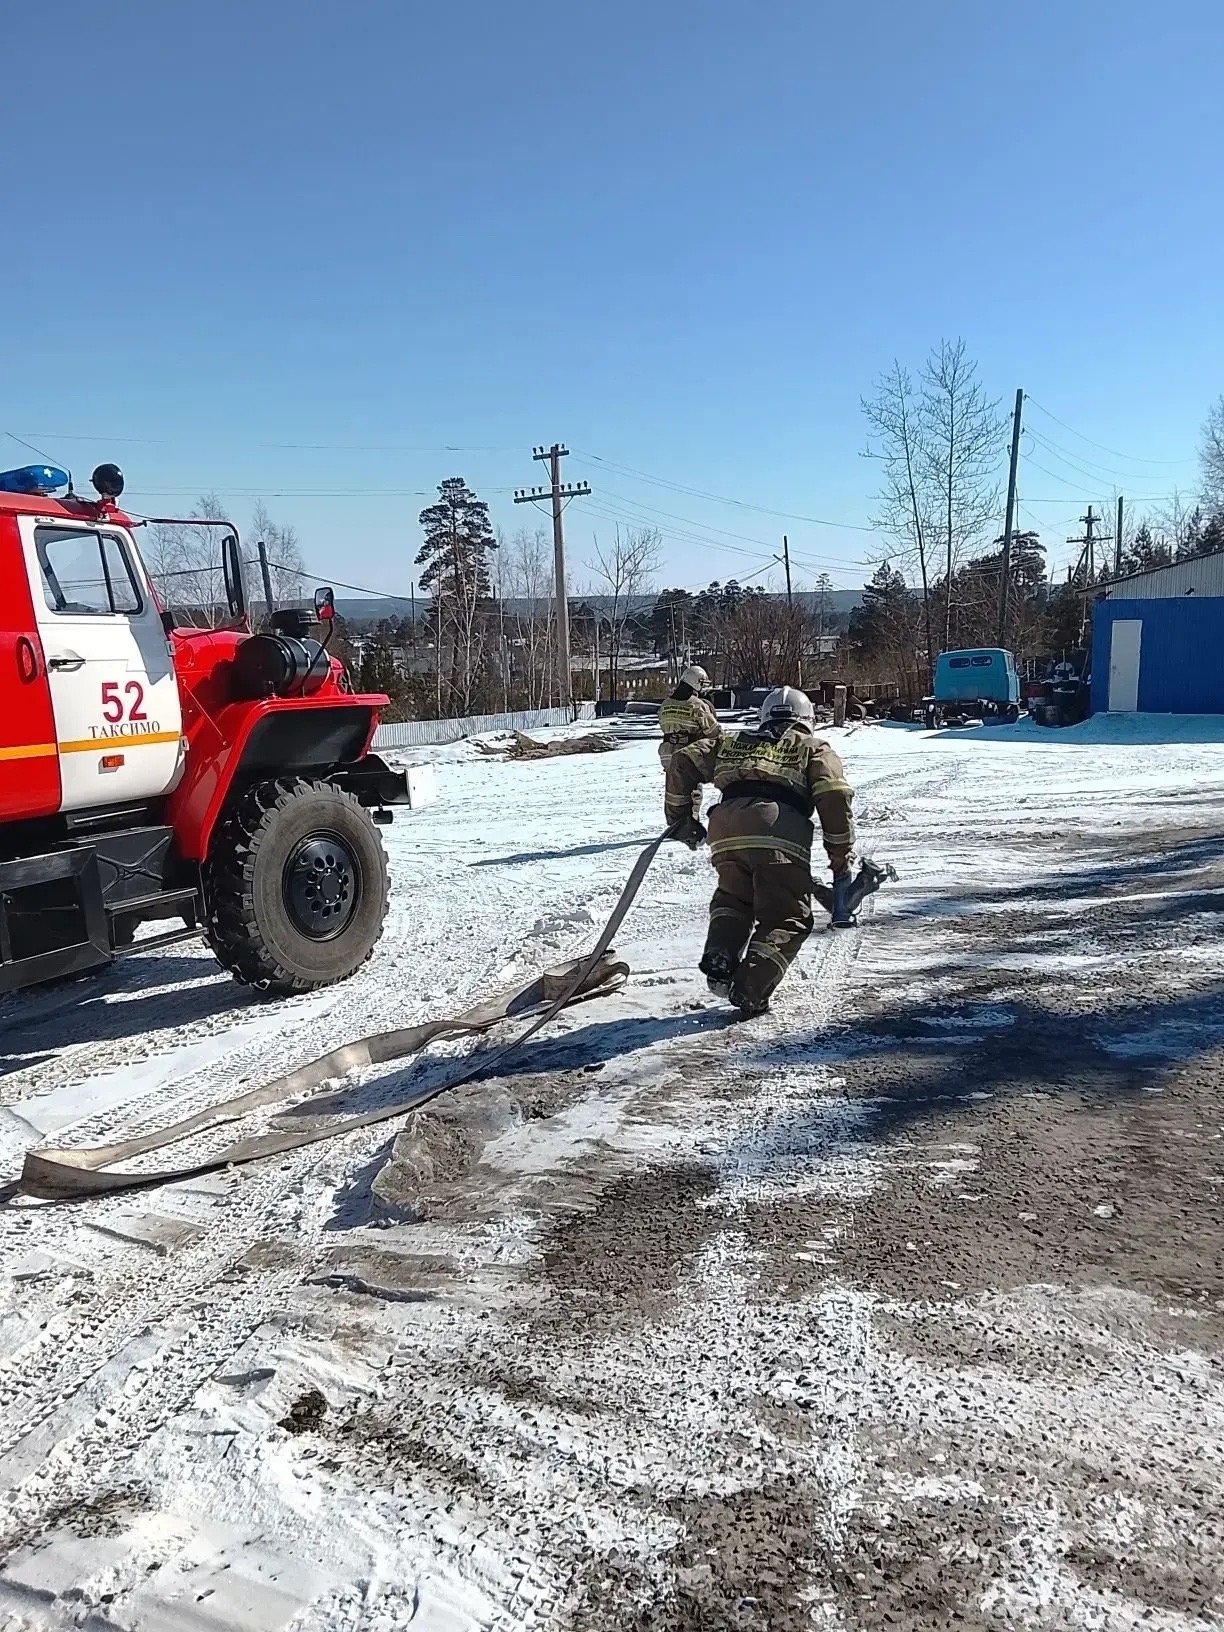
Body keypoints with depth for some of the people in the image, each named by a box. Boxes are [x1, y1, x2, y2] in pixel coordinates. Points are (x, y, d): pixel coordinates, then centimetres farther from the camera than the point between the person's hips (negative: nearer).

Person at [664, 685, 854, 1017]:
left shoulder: (732, 742, 33)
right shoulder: (814, 748, 25)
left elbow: (683, 762, 26)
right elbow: (835, 799, 10)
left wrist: (679, 817, 33)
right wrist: (841, 863, 12)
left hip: (726, 834, 3)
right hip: (781, 838, -3)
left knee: (731, 899, 26)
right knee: (786, 920, 8)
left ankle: (720, 958, 2)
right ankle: (750, 989, -9)